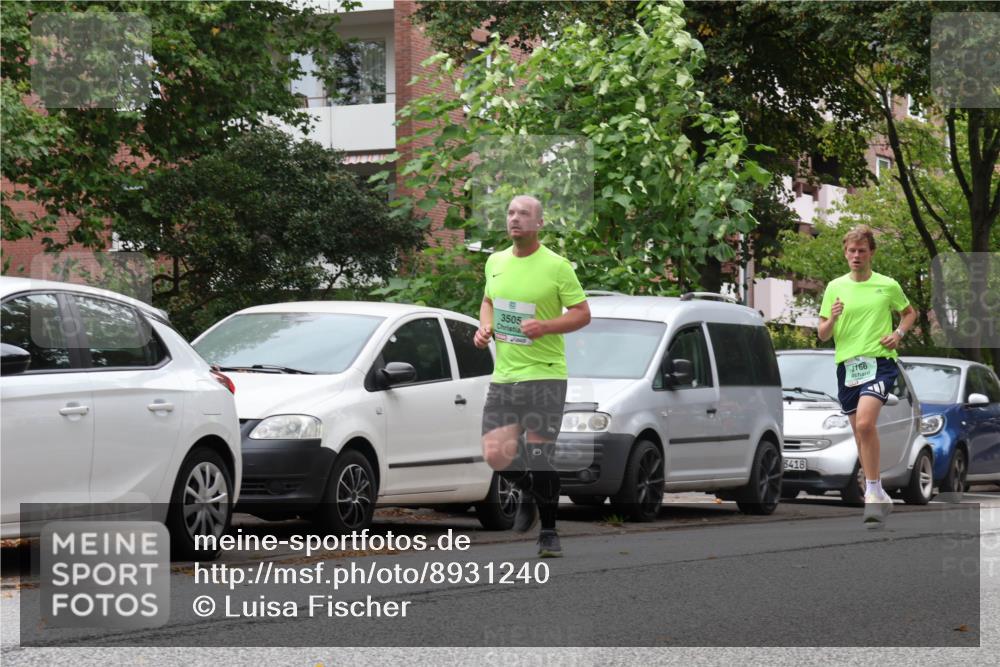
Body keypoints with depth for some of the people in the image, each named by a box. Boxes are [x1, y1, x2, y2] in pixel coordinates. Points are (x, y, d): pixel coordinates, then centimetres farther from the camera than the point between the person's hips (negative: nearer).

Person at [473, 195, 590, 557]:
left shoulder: (557, 266, -6)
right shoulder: (495, 262, 11)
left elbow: (582, 313, -5)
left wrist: (545, 326, -20)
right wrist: (484, 326, 6)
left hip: (545, 374, -5)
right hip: (503, 375, 5)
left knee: (539, 455, -5)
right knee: (496, 454, -4)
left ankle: (549, 532, 10)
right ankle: (528, 492, 29)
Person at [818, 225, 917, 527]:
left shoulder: (888, 286, 3)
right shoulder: (835, 287, 8)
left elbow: (910, 312, 20)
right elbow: (823, 335, 10)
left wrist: (899, 333, 0)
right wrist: (832, 319, -12)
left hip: (879, 362, -4)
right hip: (846, 364, 4)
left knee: (865, 423, -24)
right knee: (860, 433, 9)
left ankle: (873, 491, -20)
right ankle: (878, 496, 23)